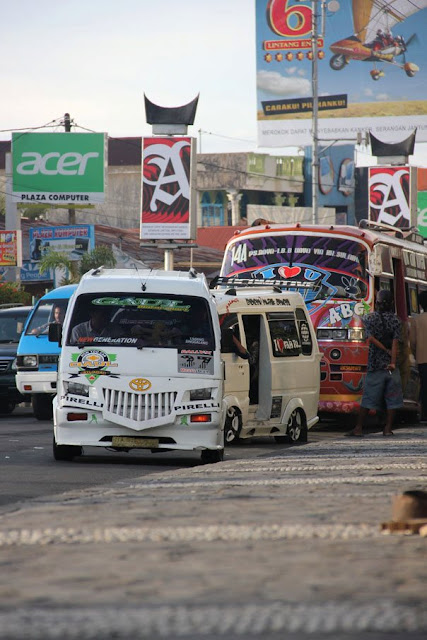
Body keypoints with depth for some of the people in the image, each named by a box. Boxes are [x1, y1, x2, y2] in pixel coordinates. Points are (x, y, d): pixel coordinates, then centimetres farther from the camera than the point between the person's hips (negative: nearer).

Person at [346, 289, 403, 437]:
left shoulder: (370, 318, -1)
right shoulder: (395, 320, 0)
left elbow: (371, 338, -13)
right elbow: (395, 342, -9)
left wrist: (385, 350, -5)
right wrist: (393, 362, -13)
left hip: (374, 364, 0)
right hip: (390, 364, 0)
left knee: (368, 398, 3)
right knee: (392, 398, 7)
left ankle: (358, 428, 1)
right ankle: (388, 428, 5)